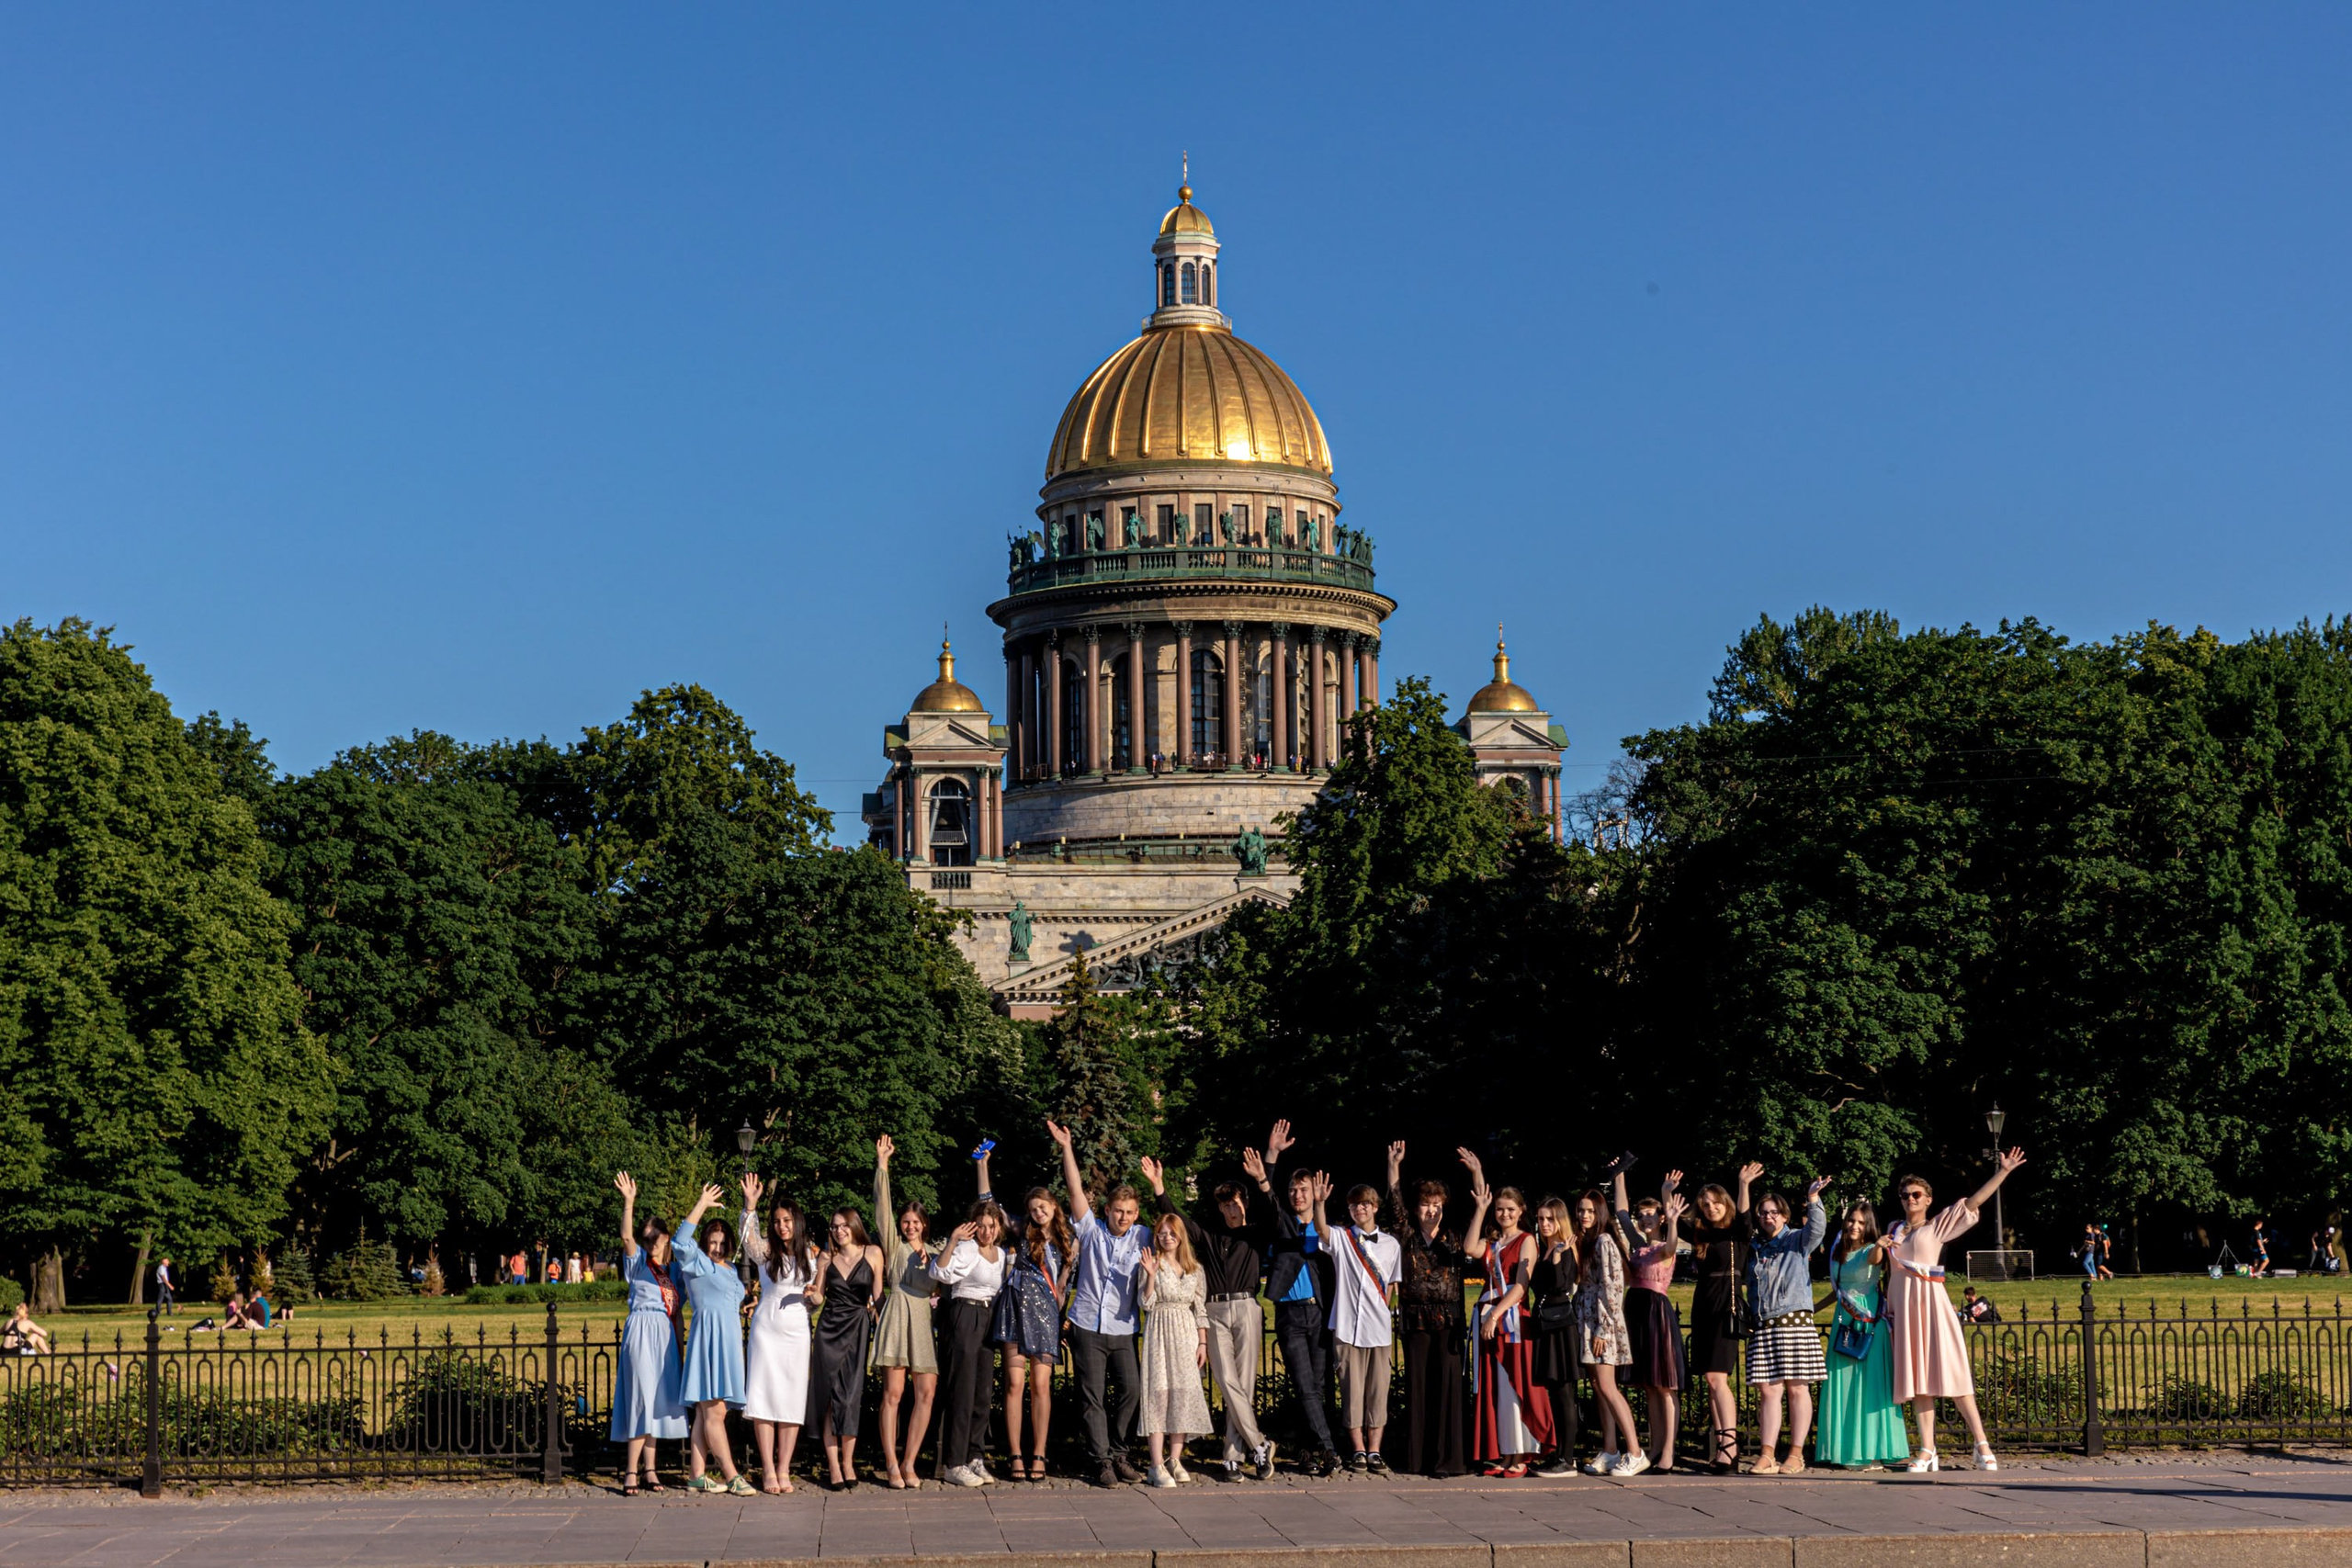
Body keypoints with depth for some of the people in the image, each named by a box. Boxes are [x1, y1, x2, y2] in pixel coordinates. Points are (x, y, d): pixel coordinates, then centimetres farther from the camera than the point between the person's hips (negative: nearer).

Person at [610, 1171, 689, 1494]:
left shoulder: (670, 1270, 15)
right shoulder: (638, 1262, 1)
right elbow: (626, 1237, -18)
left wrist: (679, 1344, 15)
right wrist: (629, 1203, -29)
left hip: (665, 1335, 6)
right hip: (642, 1331, -6)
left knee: (657, 1400, 7)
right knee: (642, 1397, -11)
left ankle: (649, 1469, 12)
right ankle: (631, 1472, -12)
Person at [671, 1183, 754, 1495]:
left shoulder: (731, 1268, 19)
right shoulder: (697, 1263, -3)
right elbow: (681, 1243, -19)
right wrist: (701, 1206, -20)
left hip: (729, 1340, 8)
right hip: (709, 1337, -8)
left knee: (706, 1412, 7)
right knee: (714, 1411, -9)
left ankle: (697, 1474, 7)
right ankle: (731, 1477, -12)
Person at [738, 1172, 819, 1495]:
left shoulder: (811, 1254, 8)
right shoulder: (766, 1251, 1)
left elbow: (818, 1302, 14)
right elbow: (748, 1236, -23)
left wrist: (814, 1294, -10)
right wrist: (750, 1204, -37)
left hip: (797, 1332, 2)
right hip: (767, 1330, -2)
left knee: (792, 1402, 1)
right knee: (764, 1398, -6)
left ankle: (784, 1470, 6)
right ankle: (768, 1471, -3)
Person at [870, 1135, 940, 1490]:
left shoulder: (936, 1253, 20)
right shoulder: (894, 1246, 11)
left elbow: (945, 1287, 18)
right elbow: (882, 1207, 2)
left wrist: (931, 1260, 3)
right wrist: (882, 1165, -3)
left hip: (927, 1321, 3)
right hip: (897, 1315, -3)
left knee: (926, 1393, -4)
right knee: (893, 1392, -7)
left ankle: (908, 1463, 2)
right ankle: (891, 1465, -6)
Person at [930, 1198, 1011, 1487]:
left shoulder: (1002, 1254, 14)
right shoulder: (966, 1250, -8)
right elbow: (940, 1272, -25)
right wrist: (953, 1241, -34)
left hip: (988, 1321, 7)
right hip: (964, 1319, -7)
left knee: (982, 1393, 9)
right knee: (962, 1390, -7)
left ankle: (975, 1458, 17)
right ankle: (953, 1464, -4)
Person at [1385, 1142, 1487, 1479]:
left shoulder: (1454, 1239, 10)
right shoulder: (1408, 1237, 10)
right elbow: (1396, 1203, 2)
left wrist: (1477, 1173, -7)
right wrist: (1394, 1165, -4)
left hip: (1449, 1320, -1)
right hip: (1416, 1320, 1)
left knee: (1448, 1385, -4)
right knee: (1417, 1386, 3)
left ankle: (1448, 1457, -3)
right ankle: (1416, 1456, 7)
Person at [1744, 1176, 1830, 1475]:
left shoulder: (1797, 1240, 5)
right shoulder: (1753, 1248, 17)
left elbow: (1817, 1229, -16)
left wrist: (1813, 1200, -30)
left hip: (1795, 1321, -4)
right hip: (1763, 1326, 4)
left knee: (1797, 1388, -1)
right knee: (1767, 1390, 0)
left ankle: (1796, 1454, 2)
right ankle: (1767, 1454, -1)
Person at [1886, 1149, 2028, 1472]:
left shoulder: (1937, 1226, 6)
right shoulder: (1895, 1230, 17)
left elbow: (1972, 1202, -2)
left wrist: (2002, 1173, -8)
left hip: (1931, 1303, -4)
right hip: (1904, 1308, 4)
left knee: (1950, 1373, -8)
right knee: (1916, 1379, 1)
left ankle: (1982, 1446, -6)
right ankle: (1927, 1450, 1)